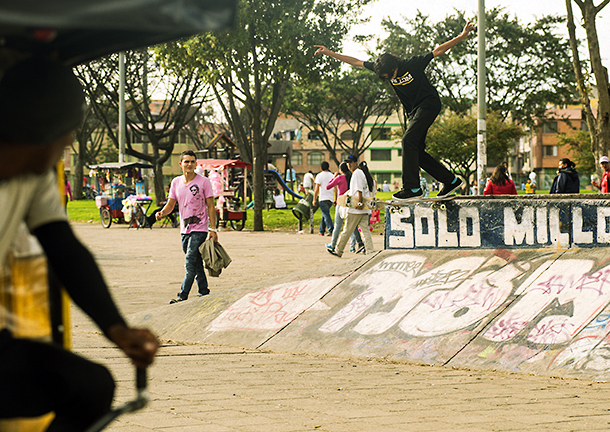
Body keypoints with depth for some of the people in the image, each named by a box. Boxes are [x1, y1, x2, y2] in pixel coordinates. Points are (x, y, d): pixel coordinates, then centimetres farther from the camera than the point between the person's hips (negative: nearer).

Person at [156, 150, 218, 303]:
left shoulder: (203, 182, -5)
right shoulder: (176, 182, 9)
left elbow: (210, 206, -3)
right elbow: (170, 205, 11)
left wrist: (213, 229, -9)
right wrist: (162, 213, -12)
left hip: (199, 229, -5)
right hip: (184, 229, 5)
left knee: (190, 263, -15)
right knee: (197, 265, 13)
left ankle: (183, 296, -17)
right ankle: (204, 293, 23)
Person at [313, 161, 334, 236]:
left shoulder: (319, 176, -4)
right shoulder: (332, 176, 13)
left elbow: (316, 188, -9)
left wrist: (314, 199, -5)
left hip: (323, 198, -6)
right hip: (330, 198, 6)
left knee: (326, 215, -8)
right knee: (324, 215, 16)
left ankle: (331, 230, -18)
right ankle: (321, 231, 19)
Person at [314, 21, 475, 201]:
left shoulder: (413, 64, -17)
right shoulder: (381, 67, -3)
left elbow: (438, 51, -11)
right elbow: (356, 62, 2)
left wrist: (463, 36, -14)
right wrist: (330, 53, -2)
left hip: (429, 103, -7)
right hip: (414, 111, 7)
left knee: (408, 140, -21)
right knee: (417, 152, 2)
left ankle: (412, 188, -22)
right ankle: (451, 181, 13)